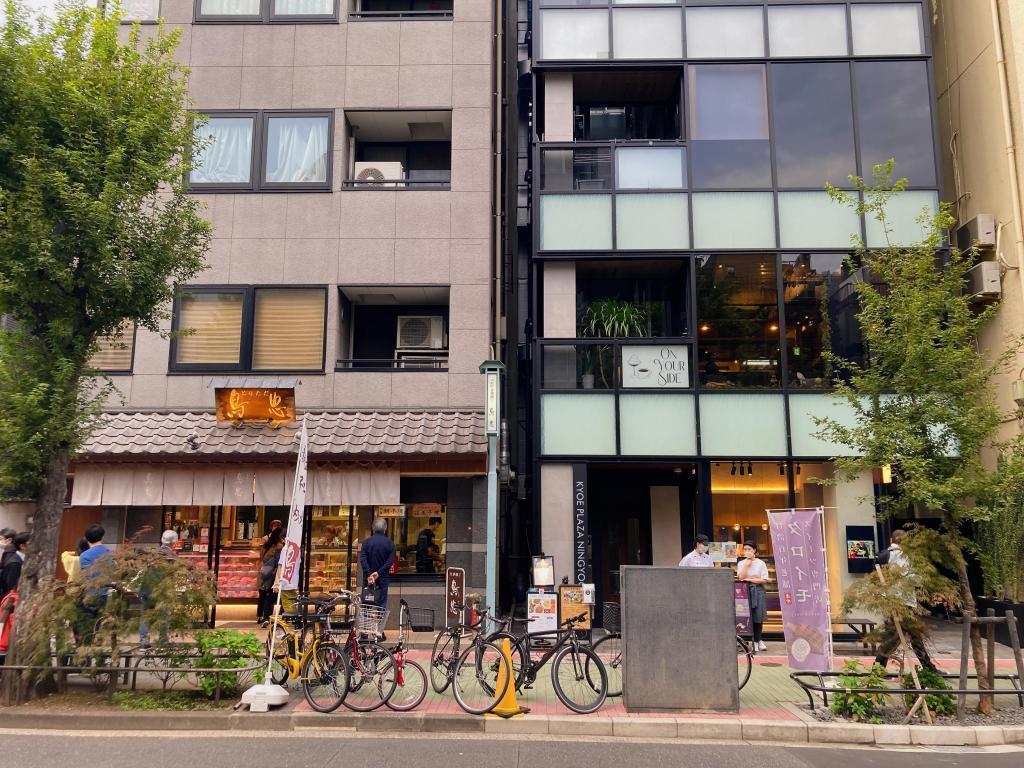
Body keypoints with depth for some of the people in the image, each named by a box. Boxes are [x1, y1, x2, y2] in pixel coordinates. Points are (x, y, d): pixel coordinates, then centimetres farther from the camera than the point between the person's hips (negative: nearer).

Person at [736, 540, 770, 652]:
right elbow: (740, 578, -6)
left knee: (758, 618, 0)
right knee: (749, 617, -4)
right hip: (746, 591, 1)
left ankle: (757, 640, 17)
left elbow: (764, 580, -3)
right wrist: (747, 564, -7)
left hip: (758, 590, -1)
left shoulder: (760, 563, 4)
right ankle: (756, 641, 6)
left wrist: (750, 579, -8)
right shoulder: (741, 563, 9)